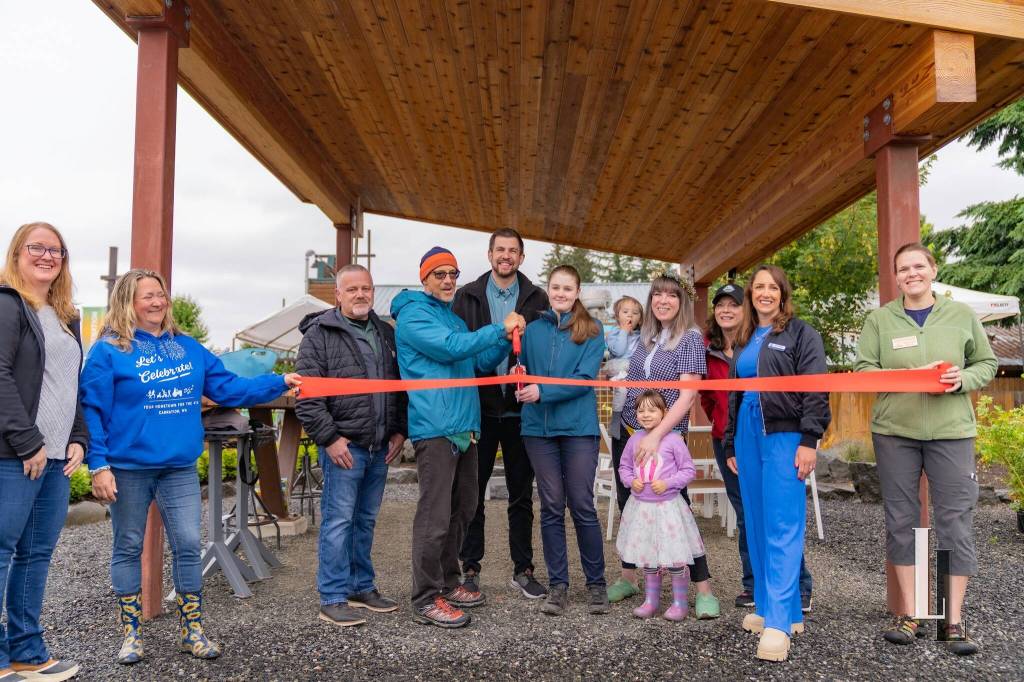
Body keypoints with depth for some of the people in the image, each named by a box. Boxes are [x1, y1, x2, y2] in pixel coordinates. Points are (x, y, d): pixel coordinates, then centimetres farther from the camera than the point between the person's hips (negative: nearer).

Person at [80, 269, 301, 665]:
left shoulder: (187, 347, 9)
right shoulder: (108, 350, -6)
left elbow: (228, 388, 7)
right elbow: (91, 412, -8)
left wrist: (280, 383, -1)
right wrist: (98, 466, -14)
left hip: (180, 468, 4)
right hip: (129, 468, -4)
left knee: (188, 545, 4)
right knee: (128, 548, 10)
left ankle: (192, 630, 17)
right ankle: (130, 632, 24)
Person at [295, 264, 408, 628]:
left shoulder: (386, 333, 15)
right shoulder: (319, 334, -5)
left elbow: (400, 386, 19)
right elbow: (306, 393, -11)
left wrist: (400, 430, 10)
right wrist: (328, 438, -15)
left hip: (380, 447, 6)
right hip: (343, 446, -6)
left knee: (366, 520, 15)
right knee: (339, 521, -3)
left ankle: (362, 587, 26)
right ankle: (333, 598, 7)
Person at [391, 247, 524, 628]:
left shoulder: (454, 317, 21)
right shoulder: (413, 315, -6)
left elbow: (482, 362, 23)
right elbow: (451, 348, -20)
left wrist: (507, 339, 5)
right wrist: (499, 328, -14)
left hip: (465, 428, 9)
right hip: (435, 428, -9)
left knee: (462, 511, 15)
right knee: (435, 517, -7)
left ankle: (447, 582, 28)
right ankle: (427, 600, 2)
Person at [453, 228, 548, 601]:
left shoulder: (537, 298, 4)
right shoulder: (467, 296, 3)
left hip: (520, 409, 1)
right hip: (479, 408, 0)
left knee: (522, 494, 10)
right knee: (473, 492, 8)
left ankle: (523, 570, 22)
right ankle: (470, 568, 21)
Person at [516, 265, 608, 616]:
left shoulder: (591, 329, 1)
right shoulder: (533, 329, 11)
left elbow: (585, 377, -9)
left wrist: (542, 391, -18)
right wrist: (519, 384, -8)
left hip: (578, 426, -3)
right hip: (539, 428, 3)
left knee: (582, 506, 1)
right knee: (551, 507, 7)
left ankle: (596, 583, 16)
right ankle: (557, 584, 17)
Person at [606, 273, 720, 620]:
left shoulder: (690, 338, -8)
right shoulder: (645, 337, 9)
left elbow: (688, 393, -16)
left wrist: (656, 435, -22)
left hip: (666, 437, -6)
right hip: (628, 433, 6)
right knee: (628, 504, 12)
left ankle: (703, 588, 9)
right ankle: (628, 578, 27)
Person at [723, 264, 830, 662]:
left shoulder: (801, 334, 1)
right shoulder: (744, 341, 18)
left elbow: (815, 390, -8)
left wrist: (809, 441, -17)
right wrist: (730, 446, 20)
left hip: (784, 436, -6)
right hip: (748, 436, 6)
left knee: (782, 528, -9)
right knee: (757, 526, 8)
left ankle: (779, 622, -10)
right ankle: (768, 607, 17)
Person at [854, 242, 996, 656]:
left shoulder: (962, 315, 6)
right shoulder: (880, 319, 4)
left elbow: (987, 364, 11)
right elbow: (862, 370, -1)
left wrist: (962, 380, -10)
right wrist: (909, 375, -15)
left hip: (951, 432, 0)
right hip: (894, 431, 1)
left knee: (955, 521, -1)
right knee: (901, 520, 6)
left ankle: (955, 621, 11)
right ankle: (908, 615, 17)